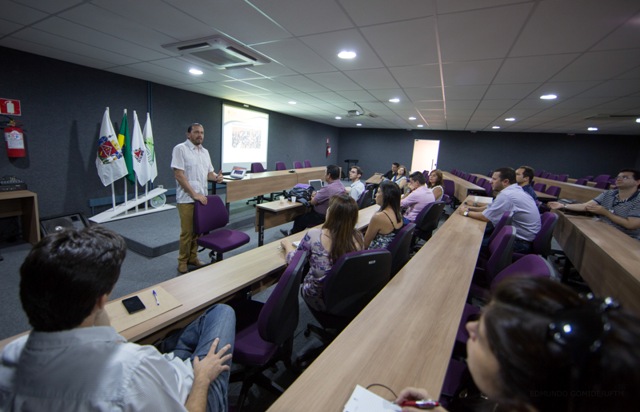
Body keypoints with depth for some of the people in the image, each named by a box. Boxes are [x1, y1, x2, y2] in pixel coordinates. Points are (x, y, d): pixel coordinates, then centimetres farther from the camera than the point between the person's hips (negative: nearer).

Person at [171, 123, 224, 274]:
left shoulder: (205, 152, 13)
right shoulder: (180, 149, -8)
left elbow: (209, 172, 18)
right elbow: (179, 174, -15)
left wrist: (216, 177, -6)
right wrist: (194, 194, -19)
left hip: (202, 197, 7)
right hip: (187, 199, -6)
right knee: (187, 231, 1)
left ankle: (193, 257, 27)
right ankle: (182, 261, 16)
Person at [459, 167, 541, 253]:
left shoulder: (506, 195, -26)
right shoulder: (515, 190, 6)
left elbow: (485, 217, -19)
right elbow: (491, 207, 14)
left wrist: (466, 212, -4)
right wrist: (470, 208, 5)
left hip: (521, 242, -9)